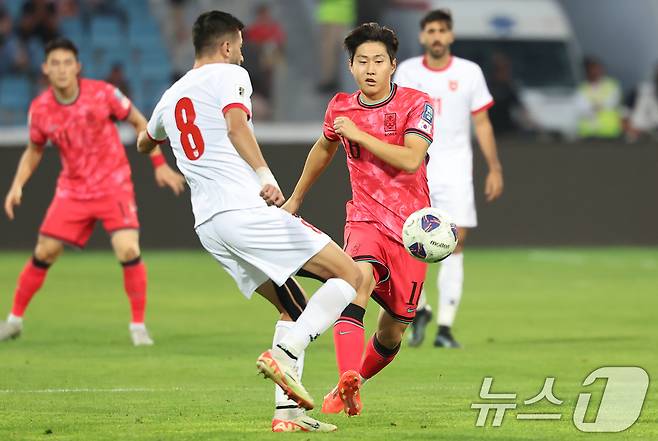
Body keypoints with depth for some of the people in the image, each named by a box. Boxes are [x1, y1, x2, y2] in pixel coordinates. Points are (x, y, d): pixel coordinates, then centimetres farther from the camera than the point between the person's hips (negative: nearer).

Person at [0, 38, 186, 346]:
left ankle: (138, 326, -3)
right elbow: (34, 151, 11)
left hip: (113, 184, -3)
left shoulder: (102, 93, -14)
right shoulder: (40, 109, -6)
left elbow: (139, 122, 0)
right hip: (72, 190, 3)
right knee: (43, 253, 2)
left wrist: (159, 164, -4)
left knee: (128, 251, -18)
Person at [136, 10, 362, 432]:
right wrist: (265, 174, -27)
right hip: (247, 209, -8)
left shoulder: (171, 98, 23)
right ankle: (284, 354, -21)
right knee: (350, 275, -6)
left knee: (292, 311, 16)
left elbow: (144, 143, 44)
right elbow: (236, 125, -18)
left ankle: (287, 412, 4)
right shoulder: (229, 75, 2)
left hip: (208, 224, 8)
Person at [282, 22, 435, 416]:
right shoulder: (341, 108, 5)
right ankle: (349, 383, -48)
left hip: (411, 226, 0)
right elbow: (324, 149, 27)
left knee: (394, 327, 4)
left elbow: (411, 160, -21)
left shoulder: (416, 104, -6)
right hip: (366, 219, 0)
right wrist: (296, 198, 35)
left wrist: (359, 134, -18)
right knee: (360, 276, -32)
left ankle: (353, 384, 33)